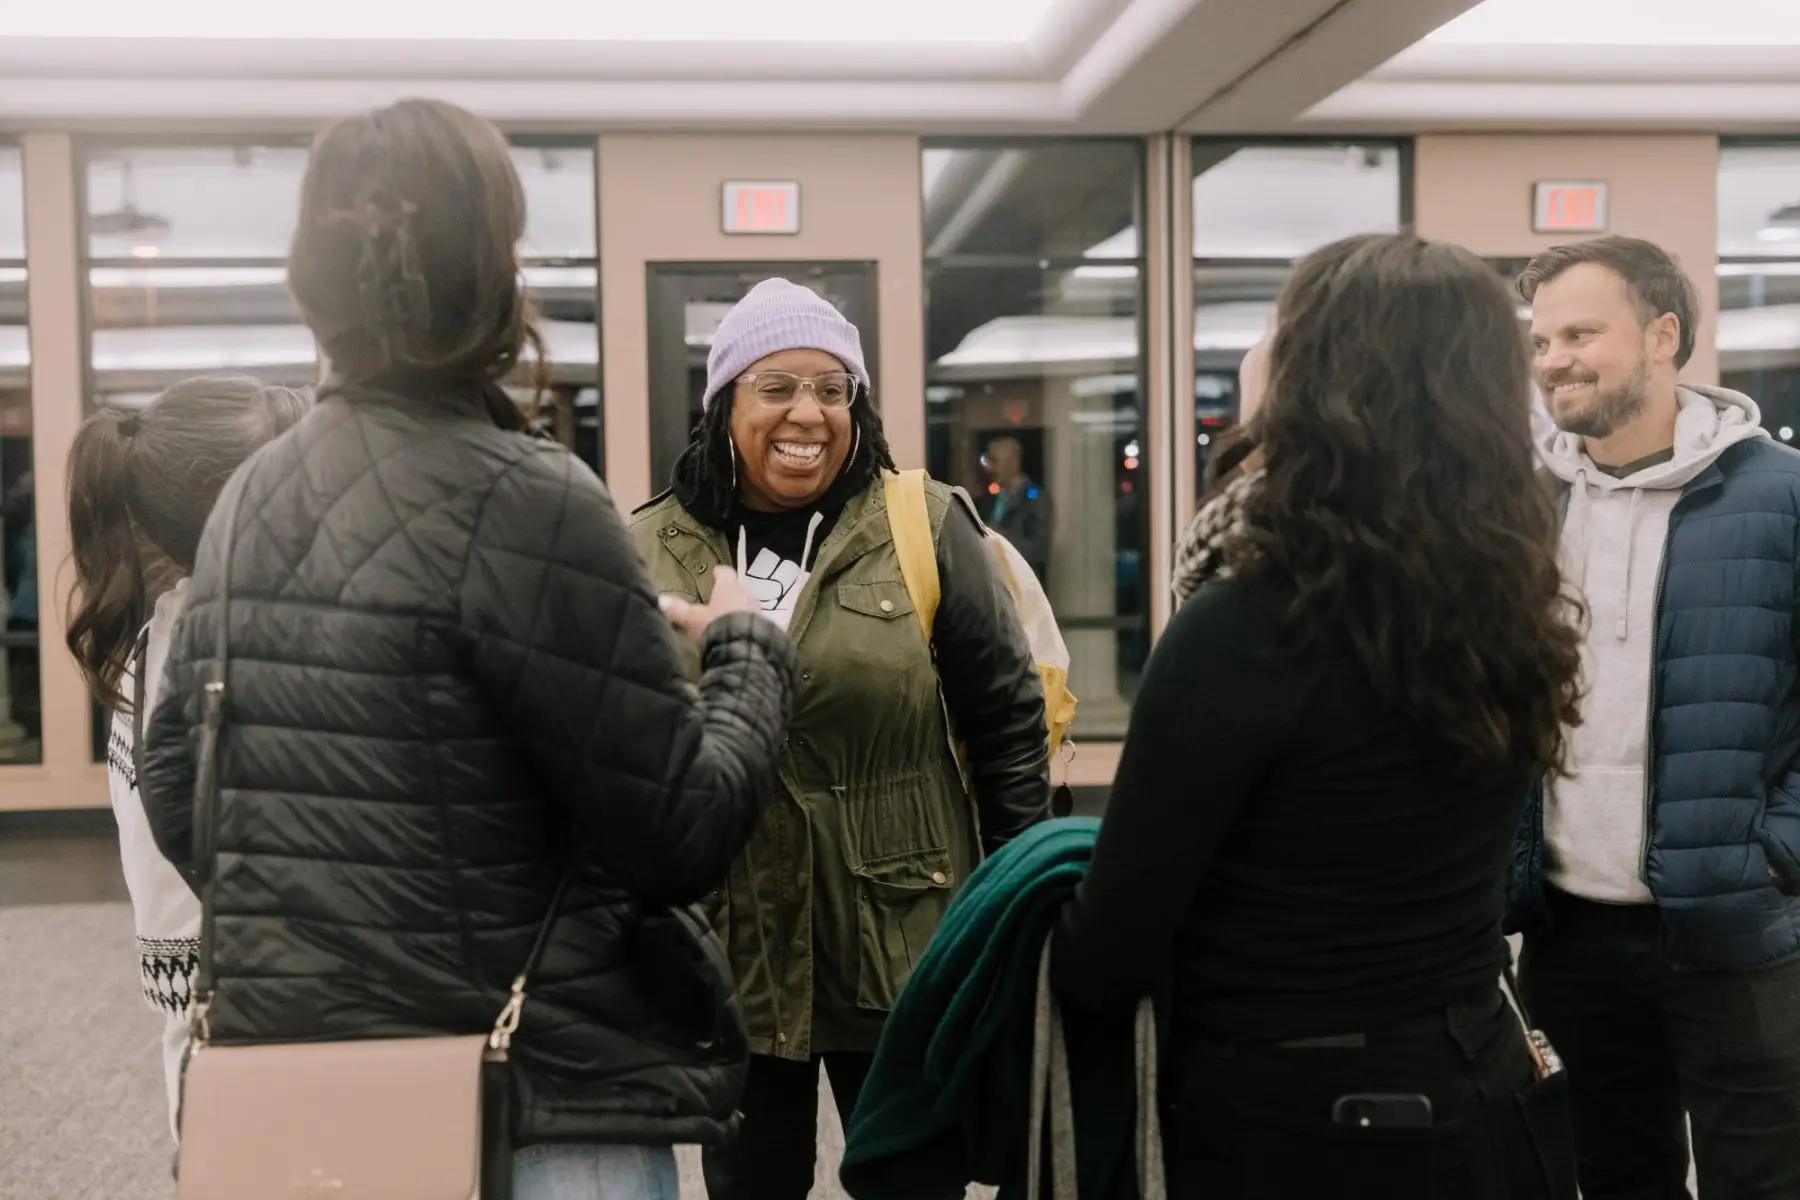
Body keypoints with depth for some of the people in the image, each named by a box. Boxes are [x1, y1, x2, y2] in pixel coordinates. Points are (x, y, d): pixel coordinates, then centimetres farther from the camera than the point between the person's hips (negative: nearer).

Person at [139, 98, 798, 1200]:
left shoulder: (247, 500, 4)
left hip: (289, 1079, 7)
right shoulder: (521, 499, -18)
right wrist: (749, 648, 1)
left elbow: (176, 791, 11)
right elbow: (681, 833, -16)